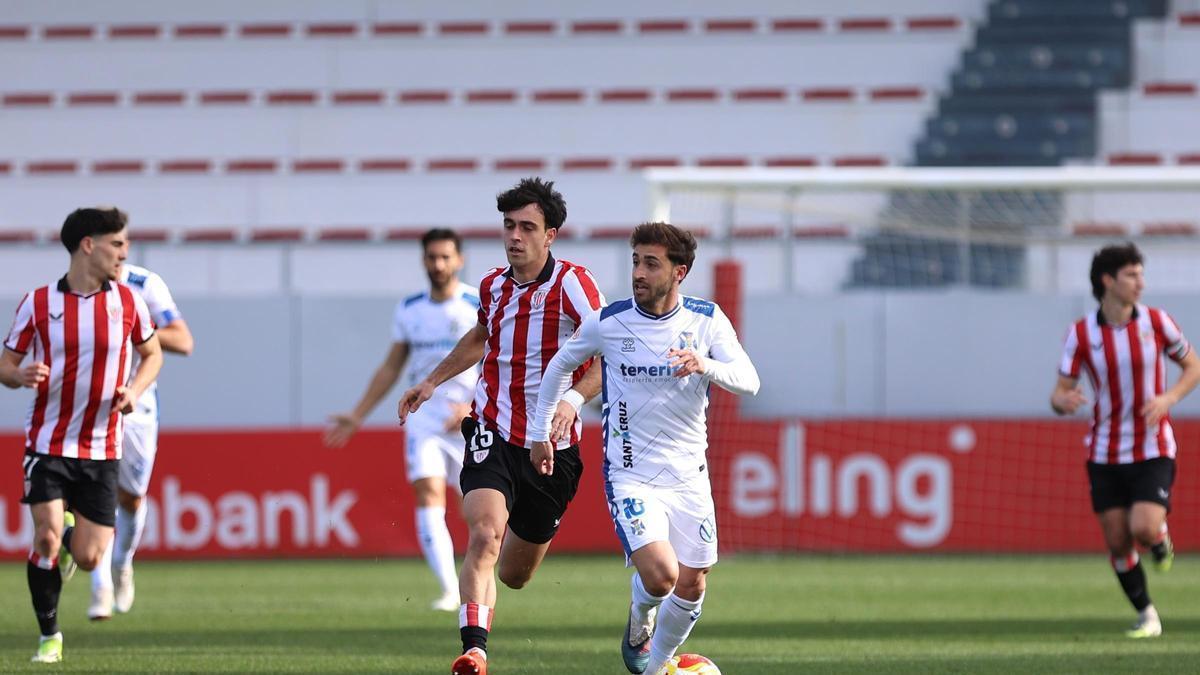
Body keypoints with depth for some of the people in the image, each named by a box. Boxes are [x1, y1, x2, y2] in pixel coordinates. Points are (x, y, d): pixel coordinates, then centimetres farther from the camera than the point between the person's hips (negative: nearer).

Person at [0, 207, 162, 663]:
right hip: (48, 443, -2)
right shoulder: (38, 303, -4)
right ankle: (49, 637, 2)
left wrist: (134, 391, -5)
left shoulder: (129, 303, 0)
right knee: (47, 538, -16)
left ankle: (71, 539, 37)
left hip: (101, 450, 2)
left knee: (87, 558, -1)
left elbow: (152, 354, 15)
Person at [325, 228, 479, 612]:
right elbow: (390, 369, 16)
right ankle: (449, 592, -22)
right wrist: (357, 417, 14)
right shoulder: (409, 310, 7)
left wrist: (472, 407, -23)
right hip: (424, 417, 2)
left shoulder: (480, 306, -5)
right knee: (428, 496, -17)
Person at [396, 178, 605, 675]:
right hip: (493, 432, 2)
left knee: (514, 575, 11)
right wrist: (432, 382, 26)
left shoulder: (572, 284, -11)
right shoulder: (493, 286, 4)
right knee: (485, 534, -26)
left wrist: (575, 399, -31)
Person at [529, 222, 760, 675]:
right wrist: (540, 433, 13)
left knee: (691, 587, 5)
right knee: (660, 575, -22)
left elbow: (748, 381, -14)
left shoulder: (707, 320, -4)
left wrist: (705, 365, -34)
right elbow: (560, 366, 11)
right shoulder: (608, 323, -7)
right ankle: (639, 621, 14)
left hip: (689, 475, 3)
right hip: (630, 475, -3)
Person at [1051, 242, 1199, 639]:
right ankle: (1147, 616, 20)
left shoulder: (1156, 322, -5)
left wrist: (1168, 399, -13)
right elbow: (1061, 393, -4)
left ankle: (1161, 537, 17)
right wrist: (1064, 401, -30)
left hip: (1153, 450, -1)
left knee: (1143, 529, -20)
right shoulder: (1081, 334, -6)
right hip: (1105, 454, 1)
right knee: (1117, 543, 1)